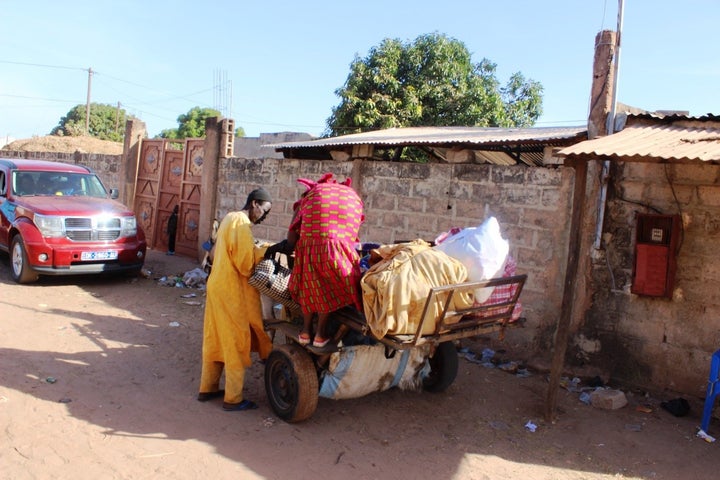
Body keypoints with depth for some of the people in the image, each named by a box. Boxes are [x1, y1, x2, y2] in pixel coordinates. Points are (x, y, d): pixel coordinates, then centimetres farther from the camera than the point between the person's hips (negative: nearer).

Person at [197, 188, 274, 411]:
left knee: (215, 340, 16)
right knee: (235, 343, -1)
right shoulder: (242, 224, -17)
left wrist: (255, 249, 2)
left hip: (218, 286, 10)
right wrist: (263, 251, -7)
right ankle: (233, 399, 6)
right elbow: (245, 265, -21)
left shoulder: (230, 218, 13)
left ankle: (207, 388, 26)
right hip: (232, 291, -10)